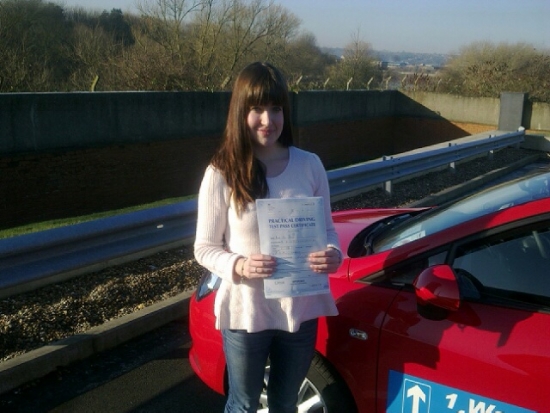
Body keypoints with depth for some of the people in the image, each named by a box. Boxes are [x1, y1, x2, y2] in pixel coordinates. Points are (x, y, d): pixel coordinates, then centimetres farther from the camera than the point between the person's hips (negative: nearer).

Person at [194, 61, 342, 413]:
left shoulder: (309, 165, -5)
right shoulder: (222, 173, -12)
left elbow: (327, 228, 5)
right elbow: (204, 248, -6)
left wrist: (333, 253, -17)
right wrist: (239, 265, -25)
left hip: (300, 309, 3)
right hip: (245, 313, -2)